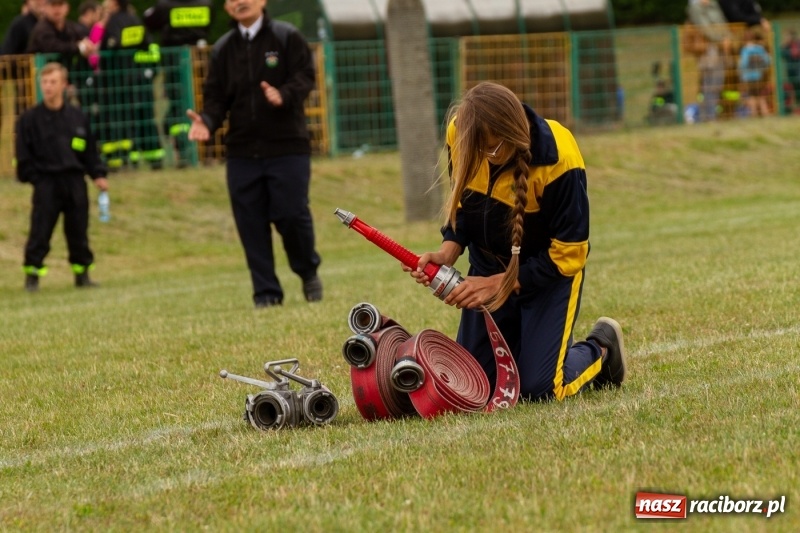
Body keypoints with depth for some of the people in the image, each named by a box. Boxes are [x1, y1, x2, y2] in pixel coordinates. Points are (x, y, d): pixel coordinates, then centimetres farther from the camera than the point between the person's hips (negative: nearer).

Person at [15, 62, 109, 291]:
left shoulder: (77, 117, 8)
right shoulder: (30, 119, -1)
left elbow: (90, 150, 12)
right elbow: (24, 154, 1)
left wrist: (98, 174, 4)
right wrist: (33, 177, -5)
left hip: (75, 181, 3)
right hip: (46, 183, -3)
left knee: (78, 231, 8)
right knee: (40, 232, -6)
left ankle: (82, 273, 18)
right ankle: (32, 274, 1)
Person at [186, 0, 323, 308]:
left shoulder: (287, 38, 2)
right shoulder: (223, 49, 12)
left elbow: (304, 77, -7)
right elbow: (216, 97, 9)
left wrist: (283, 95, -28)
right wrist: (207, 121, -12)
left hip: (287, 147, -3)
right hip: (241, 152, 3)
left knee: (291, 214, -8)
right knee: (250, 223, 0)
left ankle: (308, 272, 19)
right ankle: (266, 291, 8)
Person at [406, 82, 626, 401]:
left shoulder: (559, 161, -31)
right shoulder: (459, 134, -18)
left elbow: (568, 256, -22)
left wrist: (497, 285, -25)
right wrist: (448, 251, -17)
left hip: (552, 270, -5)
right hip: (489, 265, 5)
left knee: (538, 388, -13)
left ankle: (599, 351, 18)